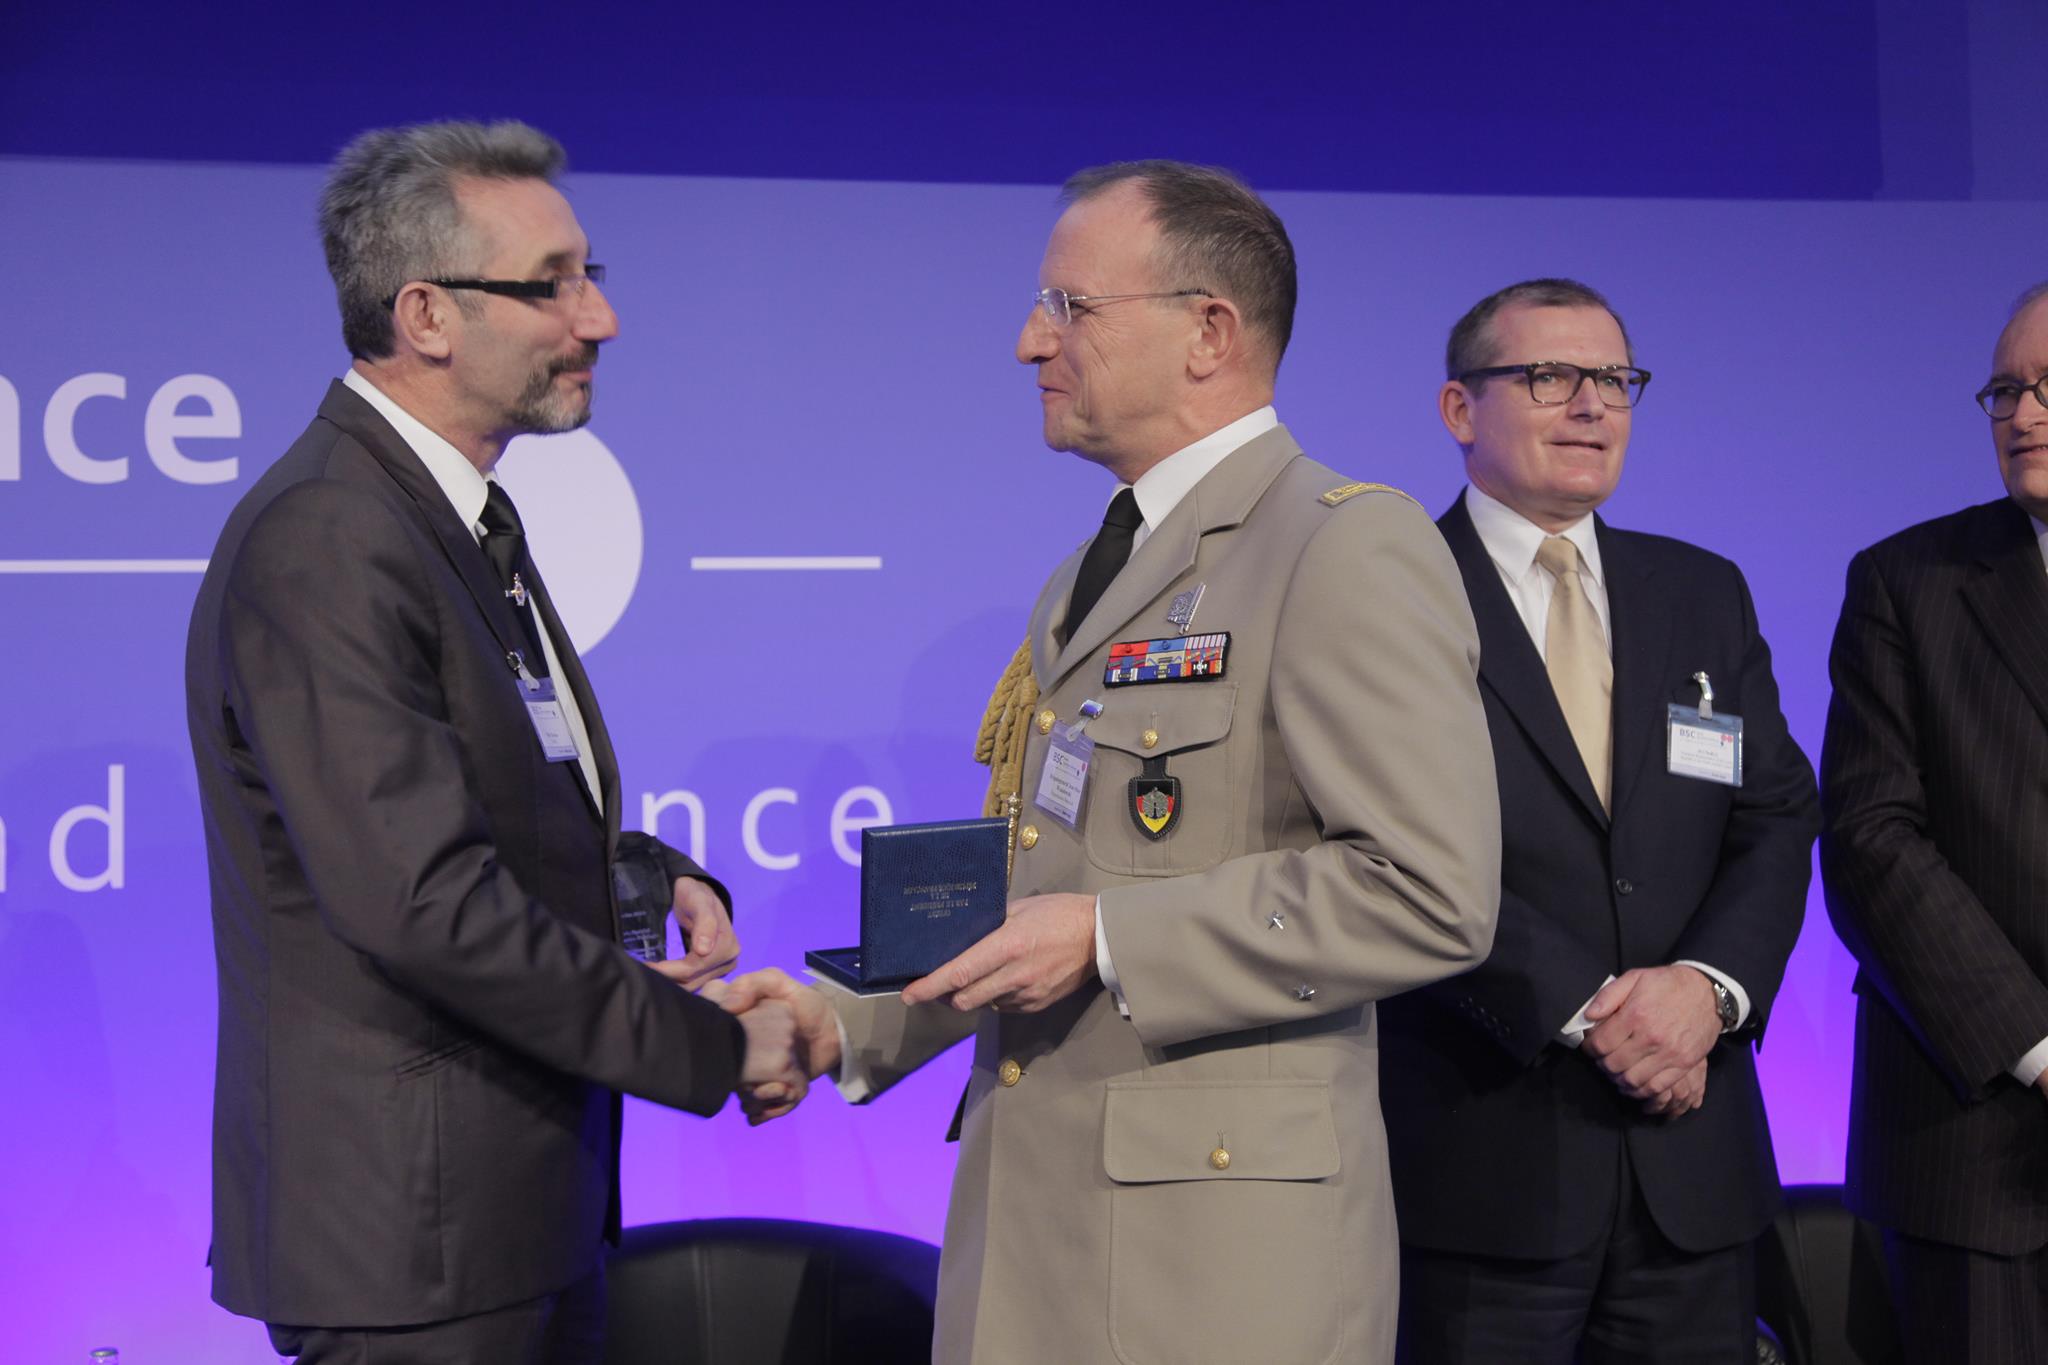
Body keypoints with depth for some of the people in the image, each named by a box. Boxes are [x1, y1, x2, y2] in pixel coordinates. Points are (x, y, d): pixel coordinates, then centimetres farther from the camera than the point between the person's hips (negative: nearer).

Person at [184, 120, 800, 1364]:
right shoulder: (321, 544, -20)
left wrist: (656, 875, 1)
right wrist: (710, 1046, -19)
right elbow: (423, 904, -26)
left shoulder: (467, 516, 12)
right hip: (408, 1233, -9)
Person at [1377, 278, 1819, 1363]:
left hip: (1689, 1156, 5)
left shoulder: (1706, 596, 14)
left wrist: (1709, 982, -10)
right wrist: (1584, 1008, -17)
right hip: (1482, 1152, -4)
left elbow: (1778, 818, 8)